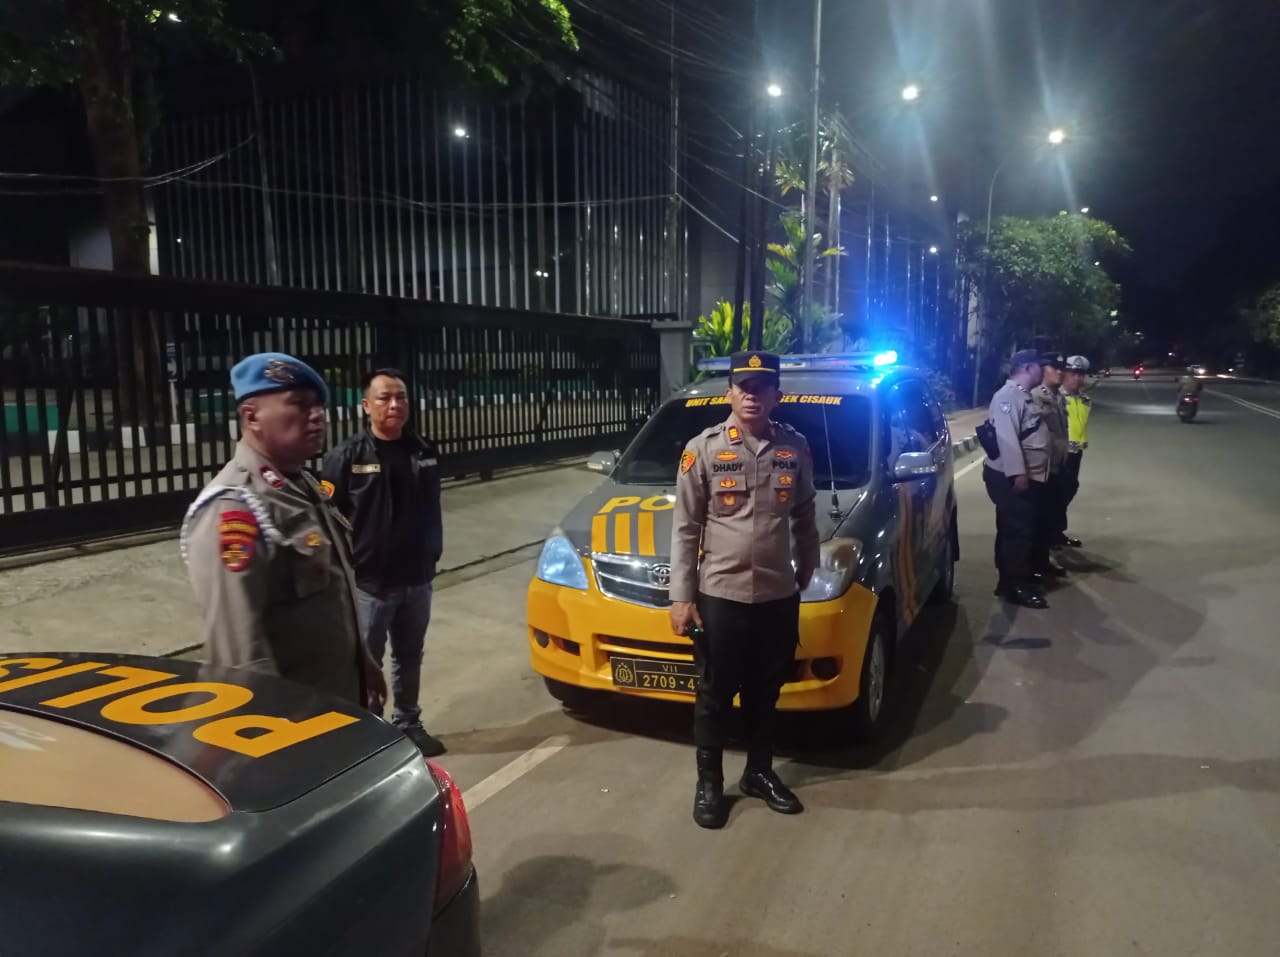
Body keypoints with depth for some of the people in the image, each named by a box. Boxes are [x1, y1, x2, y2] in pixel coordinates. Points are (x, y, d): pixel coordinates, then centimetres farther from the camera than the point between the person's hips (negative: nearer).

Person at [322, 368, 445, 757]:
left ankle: (408, 724, 35)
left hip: (417, 580, 5)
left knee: (409, 659, 18)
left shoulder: (425, 452, 4)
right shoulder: (347, 457, -11)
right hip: (368, 583, -5)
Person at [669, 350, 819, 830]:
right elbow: (685, 529, -6)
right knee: (715, 696, 10)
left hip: (780, 596, 3)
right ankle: (709, 783, 28)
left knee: (766, 693, 18)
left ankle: (759, 773, 38)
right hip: (720, 596, -3)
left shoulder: (795, 448, 2)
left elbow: (804, 521, 12)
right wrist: (681, 597, -9)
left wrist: (806, 577, 12)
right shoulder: (703, 449, -6)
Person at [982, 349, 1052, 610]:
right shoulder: (1009, 396, -16)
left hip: (1027, 476, 11)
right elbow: (1007, 437, -25)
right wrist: (1018, 473, -29)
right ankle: (1017, 587, -1)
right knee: (1018, 531, -7)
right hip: (1010, 478, -11)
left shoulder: (1024, 396, 19)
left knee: (1014, 530, 15)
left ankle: (1011, 581, 23)